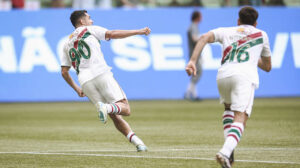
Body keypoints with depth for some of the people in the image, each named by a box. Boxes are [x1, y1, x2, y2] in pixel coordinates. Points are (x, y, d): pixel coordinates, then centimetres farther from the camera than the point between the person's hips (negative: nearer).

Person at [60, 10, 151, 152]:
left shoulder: (67, 45, 27)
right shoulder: (89, 30, 14)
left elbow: (64, 72, 23)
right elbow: (113, 34, 2)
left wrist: (77, 89, 33)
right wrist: (138, 32, 4)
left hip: (85, 82, 5)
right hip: (102, 74, -5)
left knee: (115, 116, 6)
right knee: (125, 108, -10)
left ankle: (136, 141, -11)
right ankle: (107, 107, -41)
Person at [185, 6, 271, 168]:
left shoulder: (226, 31, 28)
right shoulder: (261, 35, 29)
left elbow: (204, 38, 8)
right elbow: (267, 66, 36)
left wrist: (192, 61, 0)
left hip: (223, 75, 3)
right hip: (245, 76, -3)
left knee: (228, 108, 31)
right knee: (240, 118, -12)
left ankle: (229, 147, 13)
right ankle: (226, 151, -39)